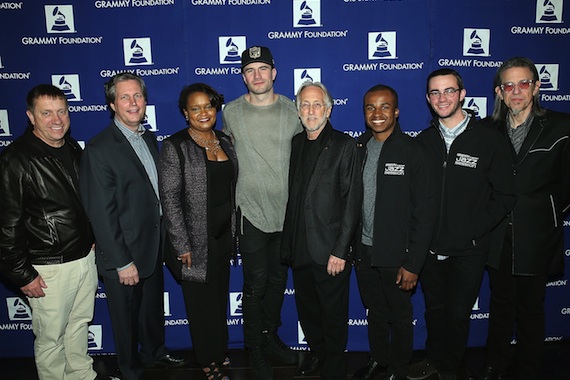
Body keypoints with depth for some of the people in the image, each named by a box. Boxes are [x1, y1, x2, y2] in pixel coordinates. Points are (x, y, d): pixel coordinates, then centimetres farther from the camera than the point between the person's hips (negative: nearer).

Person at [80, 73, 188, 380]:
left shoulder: (148, 138, 5)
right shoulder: (99, 149, -19)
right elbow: (102, 213, -20)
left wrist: (162, 237, 7)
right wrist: (122, 263, -18)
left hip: (153, 246, 7)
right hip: (124, 253, -7)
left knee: (153, 307, 25)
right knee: (127, 317, 15)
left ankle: (154, 353, 49)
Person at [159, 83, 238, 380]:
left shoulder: (225, 142, 6)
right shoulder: (174, 147, -11)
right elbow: (170, 199, -14)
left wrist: (234, 232, 11)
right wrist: (182, 245, -16)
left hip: (225, 235, 5)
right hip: (196, 241, -5)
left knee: (220, 297, 18)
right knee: (202, 302, 10)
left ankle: (219, 351, 38)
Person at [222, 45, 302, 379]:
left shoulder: (292, 110, 0)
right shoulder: (231, 112, -2)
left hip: (286, 211, 3)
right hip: (251, 212, -2)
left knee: (278, 279, 15)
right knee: (256, 282, 1)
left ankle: (271, 336, 36)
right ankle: (255, 349, 22)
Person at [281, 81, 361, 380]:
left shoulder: (344, 145, -7)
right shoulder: (296, 143, 9)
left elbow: (352, 201, -11)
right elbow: (292, 195, 10)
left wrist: (340, 250, -15)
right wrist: (288, 242, 5)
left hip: (330, 251, -5)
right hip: (300, 249, 5)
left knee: (334, 316, 10)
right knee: (307, 309, 20)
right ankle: (317, 353, 44)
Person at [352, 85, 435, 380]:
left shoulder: (411, 151, -11)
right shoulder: (359, 148, 2)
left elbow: (424, 211, -12)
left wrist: (413, 263, -15)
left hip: (396, 256, -4)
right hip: (364, 251, 4)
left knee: (399, 316, 13)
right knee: (375, 312, 20)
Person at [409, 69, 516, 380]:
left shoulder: (488, 140, -8)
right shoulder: (423, 141, 2)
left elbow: (505, 197, -6)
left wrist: (474, 231, -13)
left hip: (468, 249, -2)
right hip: (430, 246, 3)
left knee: (458, 314, 11)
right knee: (434, 309, 19)